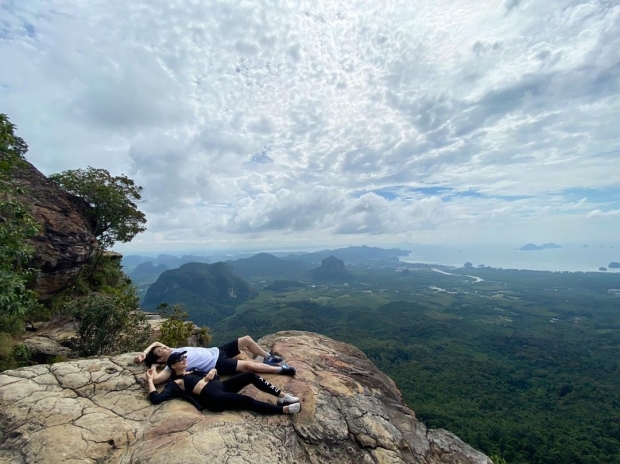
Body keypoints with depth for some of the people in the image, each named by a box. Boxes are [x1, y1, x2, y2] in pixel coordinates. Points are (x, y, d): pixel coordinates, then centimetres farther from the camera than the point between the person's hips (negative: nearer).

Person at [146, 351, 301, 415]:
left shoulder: (193, 371, 26)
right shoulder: (174, 383, 5)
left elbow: (213, 372, 28)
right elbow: (156, 398, -9)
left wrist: (213, 371, 5)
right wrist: (150, 380, -3)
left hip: (221, 385, 8)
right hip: (213, 397, -8)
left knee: (250, 375, -10)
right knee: (249, 401, -22)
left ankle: (282, 396, -8)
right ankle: (284, 409, -17)